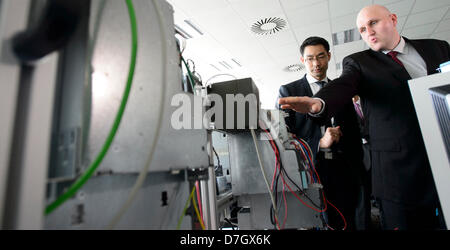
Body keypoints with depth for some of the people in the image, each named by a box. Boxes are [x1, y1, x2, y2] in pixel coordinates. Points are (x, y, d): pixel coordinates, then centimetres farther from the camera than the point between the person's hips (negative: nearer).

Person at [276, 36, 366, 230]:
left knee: (347, 222, 7)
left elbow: (354, 131, 16)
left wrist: (358, 169, 9)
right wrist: (319, 142, -15)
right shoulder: (288, 91, 2)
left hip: (344, 169, 4)